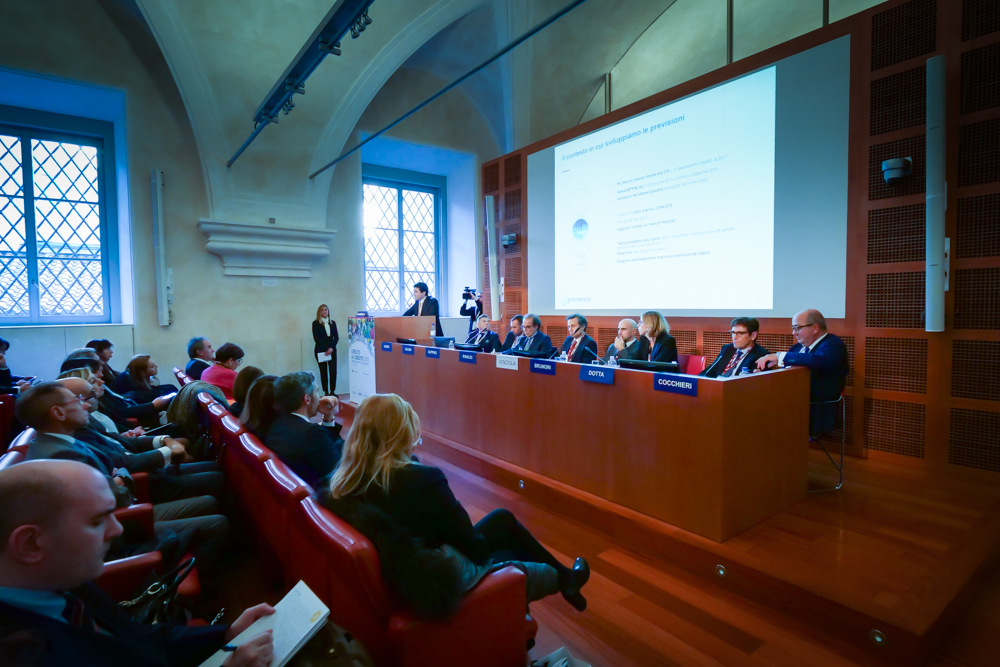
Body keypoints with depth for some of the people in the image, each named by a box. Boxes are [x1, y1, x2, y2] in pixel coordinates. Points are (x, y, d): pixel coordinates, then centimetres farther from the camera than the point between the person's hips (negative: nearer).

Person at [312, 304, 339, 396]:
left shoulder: (332, 323, 12)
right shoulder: (316, 323, 2)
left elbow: (336, 337, 8)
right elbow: (316, 338, -4)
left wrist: (331, 348, -8)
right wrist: (326, 349, -11)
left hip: (332, 350, 3)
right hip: (321, 350, -2)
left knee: (333, 371, -6)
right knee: (323, 371, 0)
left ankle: (332, 391, 1)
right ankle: (326, 392, 4)